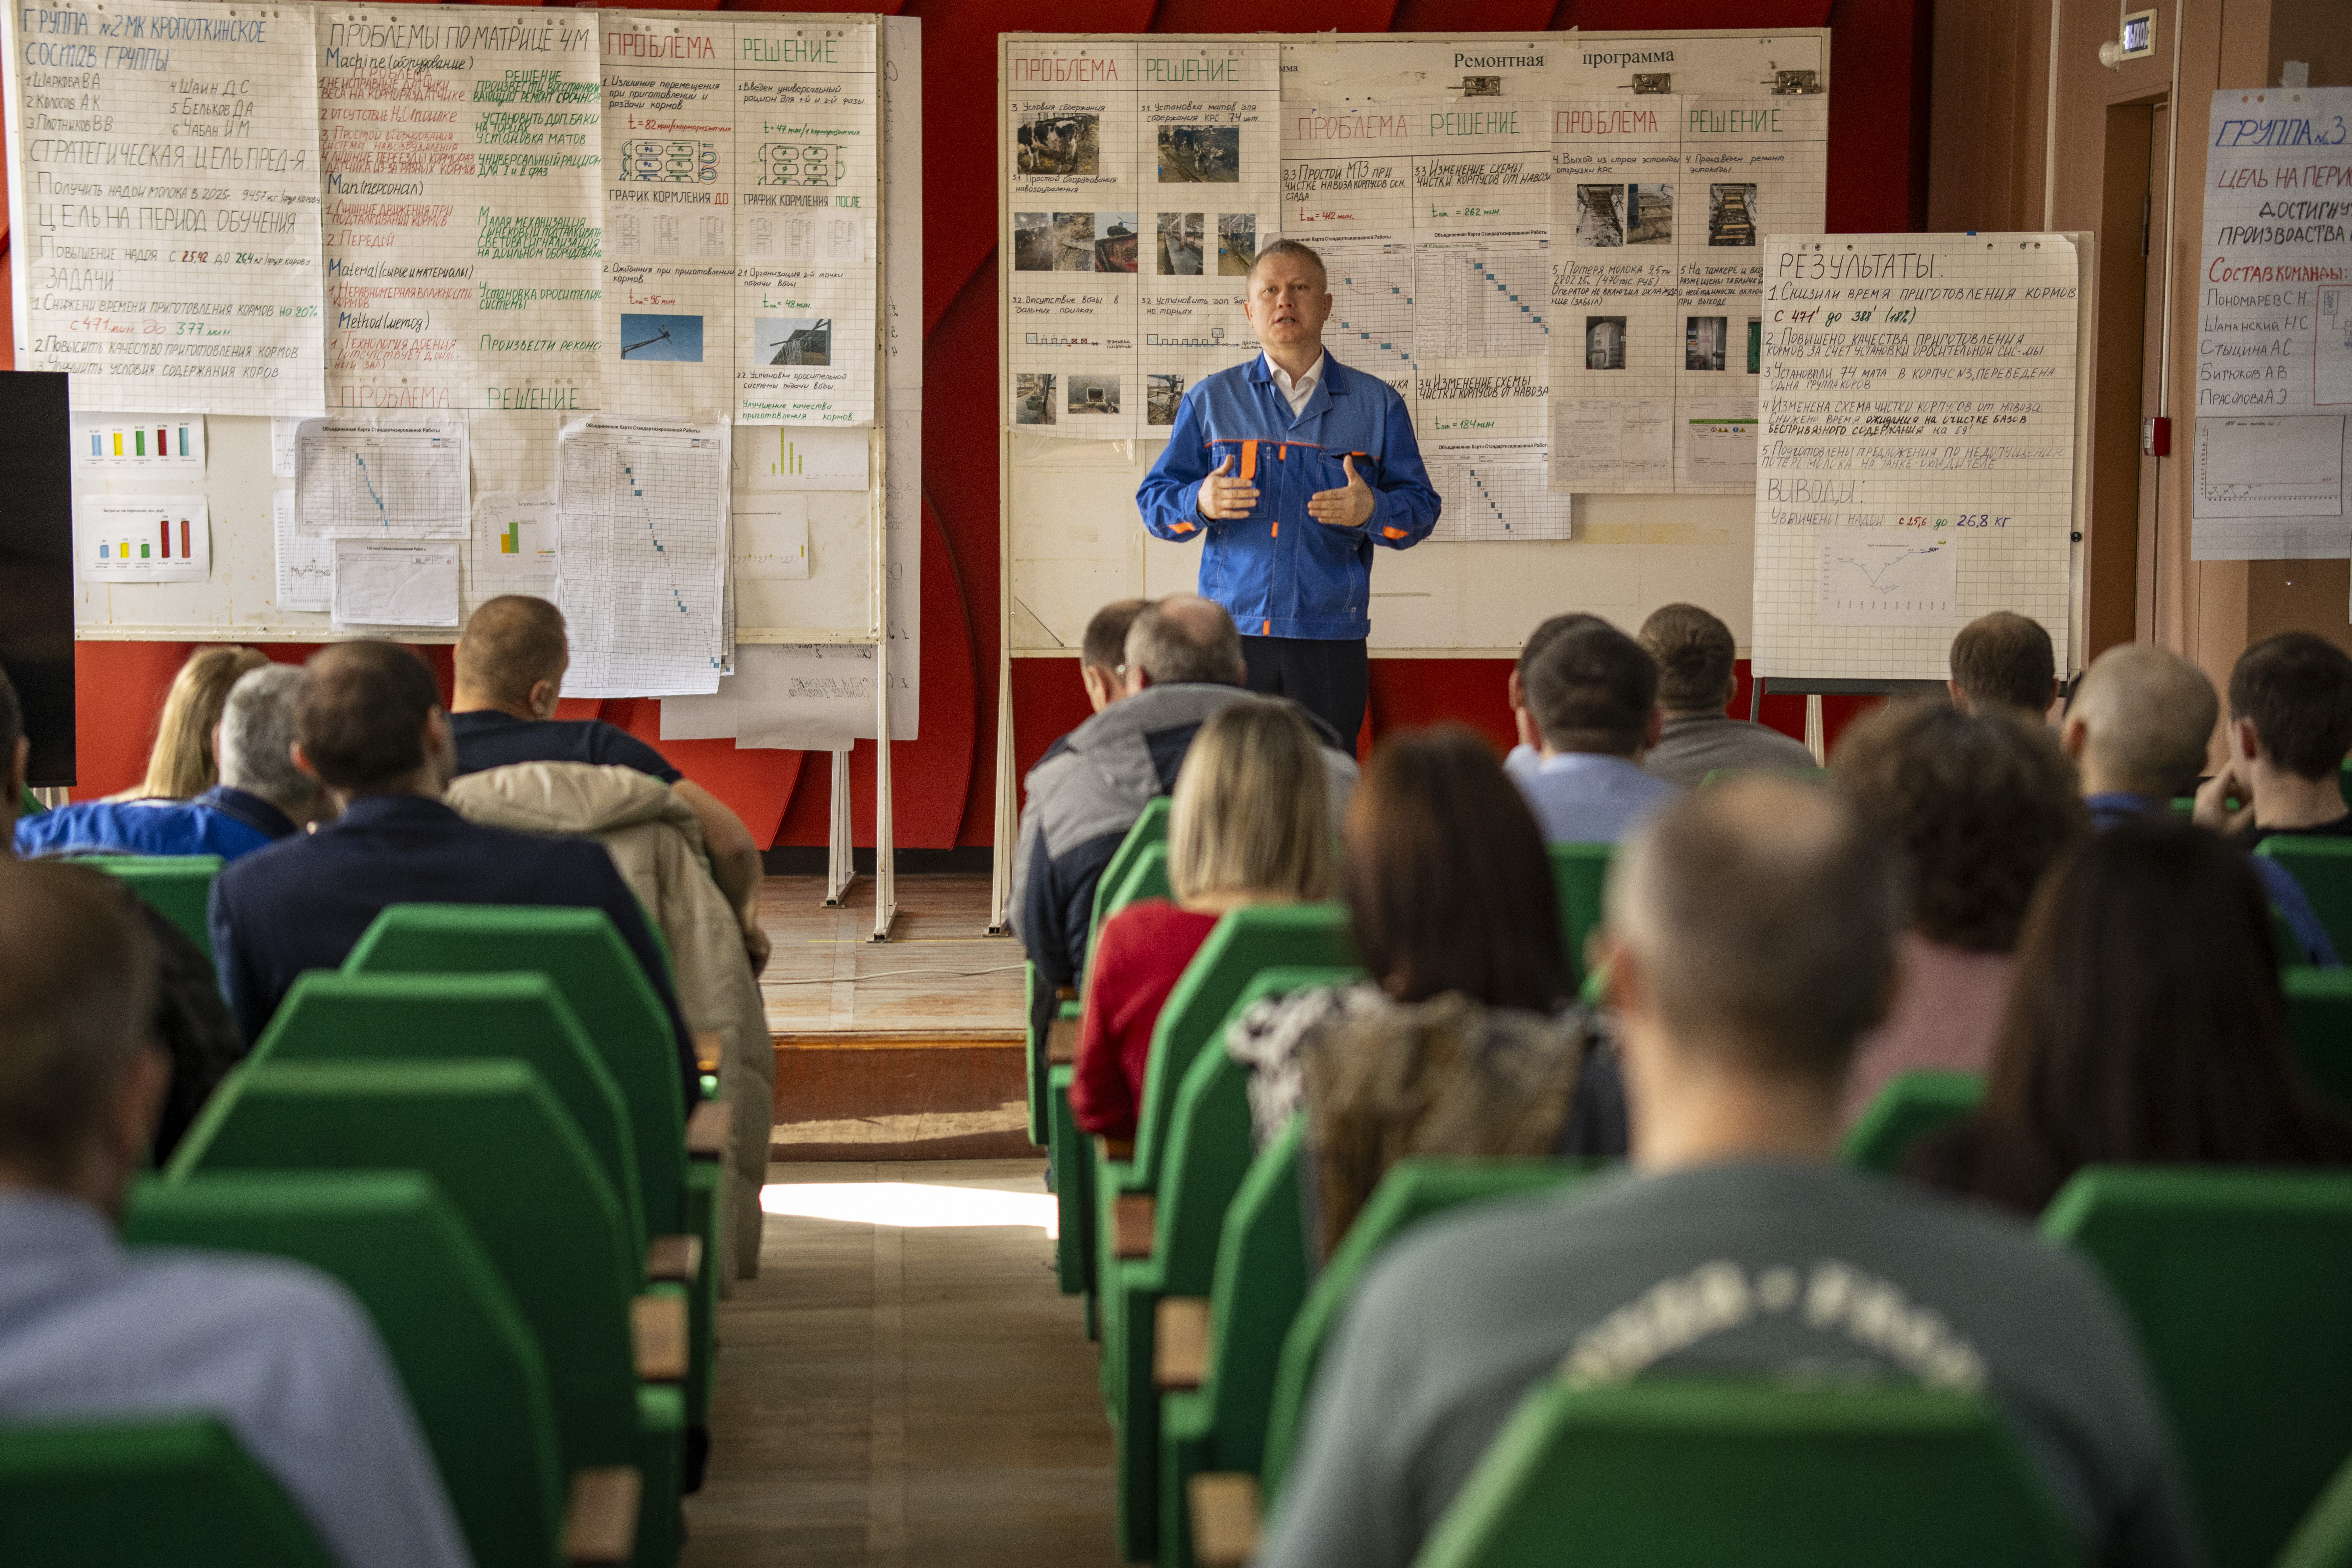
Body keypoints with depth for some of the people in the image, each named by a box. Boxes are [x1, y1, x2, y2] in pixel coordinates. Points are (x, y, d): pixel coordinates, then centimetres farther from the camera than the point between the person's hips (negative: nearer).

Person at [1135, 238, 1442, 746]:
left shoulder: (1377, 404, 10)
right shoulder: (1210, 400, 11)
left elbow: (1420, 508, 7)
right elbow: (1154, 501, 10)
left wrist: (1372, 510, -15)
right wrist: (1199, 503, -13)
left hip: (1333, 645, 0)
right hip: (1232, 635, 0)